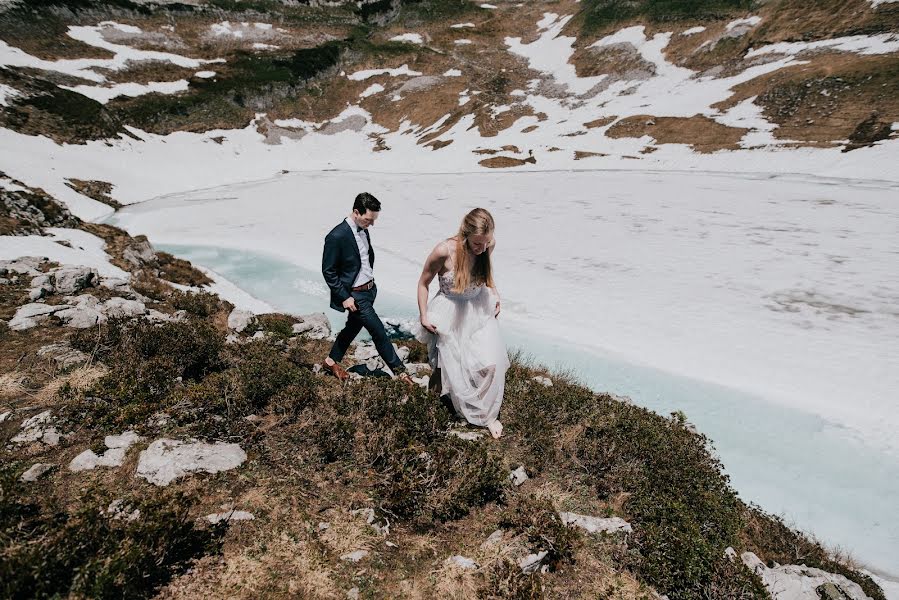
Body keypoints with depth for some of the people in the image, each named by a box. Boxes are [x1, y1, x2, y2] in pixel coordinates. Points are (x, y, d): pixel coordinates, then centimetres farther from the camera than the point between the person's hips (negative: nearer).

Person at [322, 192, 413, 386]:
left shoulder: (363, 230, 1)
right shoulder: (337, 236, -22)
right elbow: (328, 271, -17)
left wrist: (370, 280, 16)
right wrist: (344, 297, -17)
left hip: (370, 289, 8)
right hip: (355, 295, -8)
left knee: (353, 327, 21)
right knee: (378, 331, -1)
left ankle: (332, 361, 40)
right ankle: (399, 369, 14)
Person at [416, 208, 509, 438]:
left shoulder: (488, 245, -15)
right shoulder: (444, 251, -27)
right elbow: (423, 283, -9)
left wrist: (494, 294, 0)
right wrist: (424, 317, -8)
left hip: (480, 309, 3)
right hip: (451, 313, -3)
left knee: (492, 362, -6)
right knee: (455, 367, 9)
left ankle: (488, 414, 16)